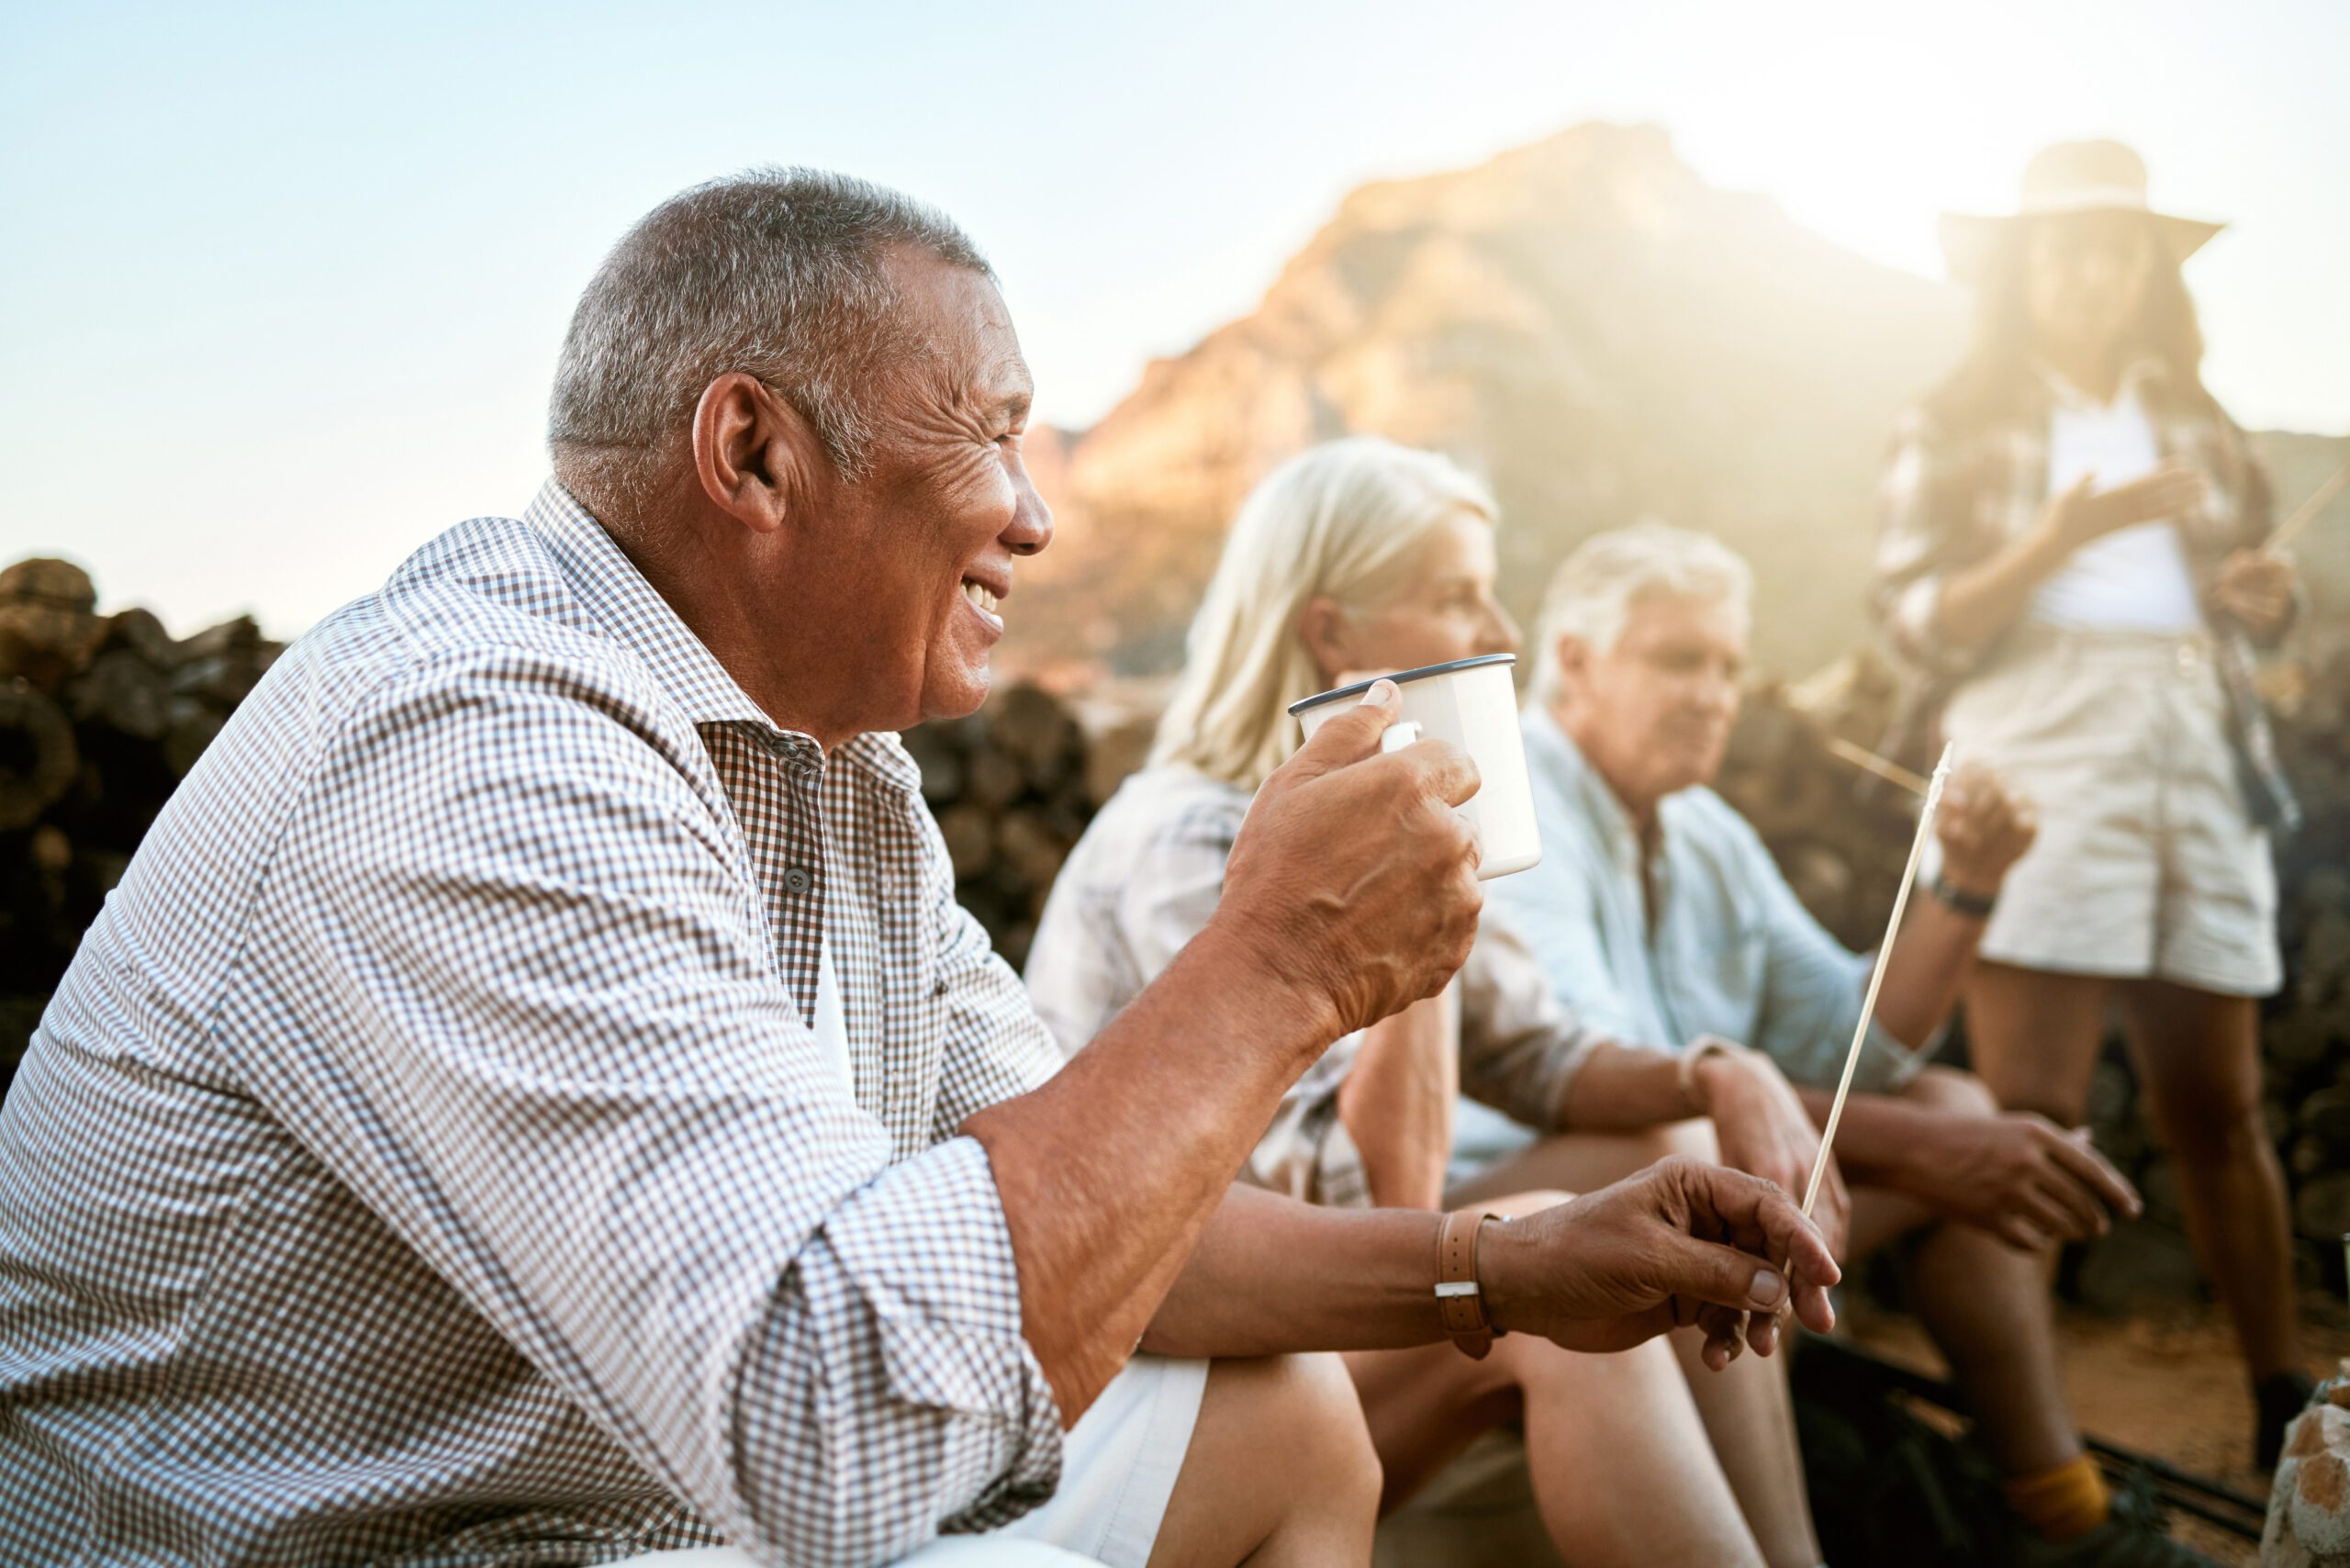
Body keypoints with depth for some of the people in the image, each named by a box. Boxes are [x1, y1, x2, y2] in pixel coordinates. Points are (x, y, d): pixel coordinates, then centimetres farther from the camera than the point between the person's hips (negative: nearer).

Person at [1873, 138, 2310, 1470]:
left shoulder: (2193, 421, 22)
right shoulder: (1956, 431, 8)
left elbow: (2249, 590, 26)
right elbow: (1919, 621, -2)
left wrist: (2269, 594, 2)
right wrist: (2061, 539, -17)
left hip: (2200, 753, 5)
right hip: (2042, 751, -4)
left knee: (2219, 1102, 8)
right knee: (2032, 1106, -11)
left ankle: (2285, 1398, 18)